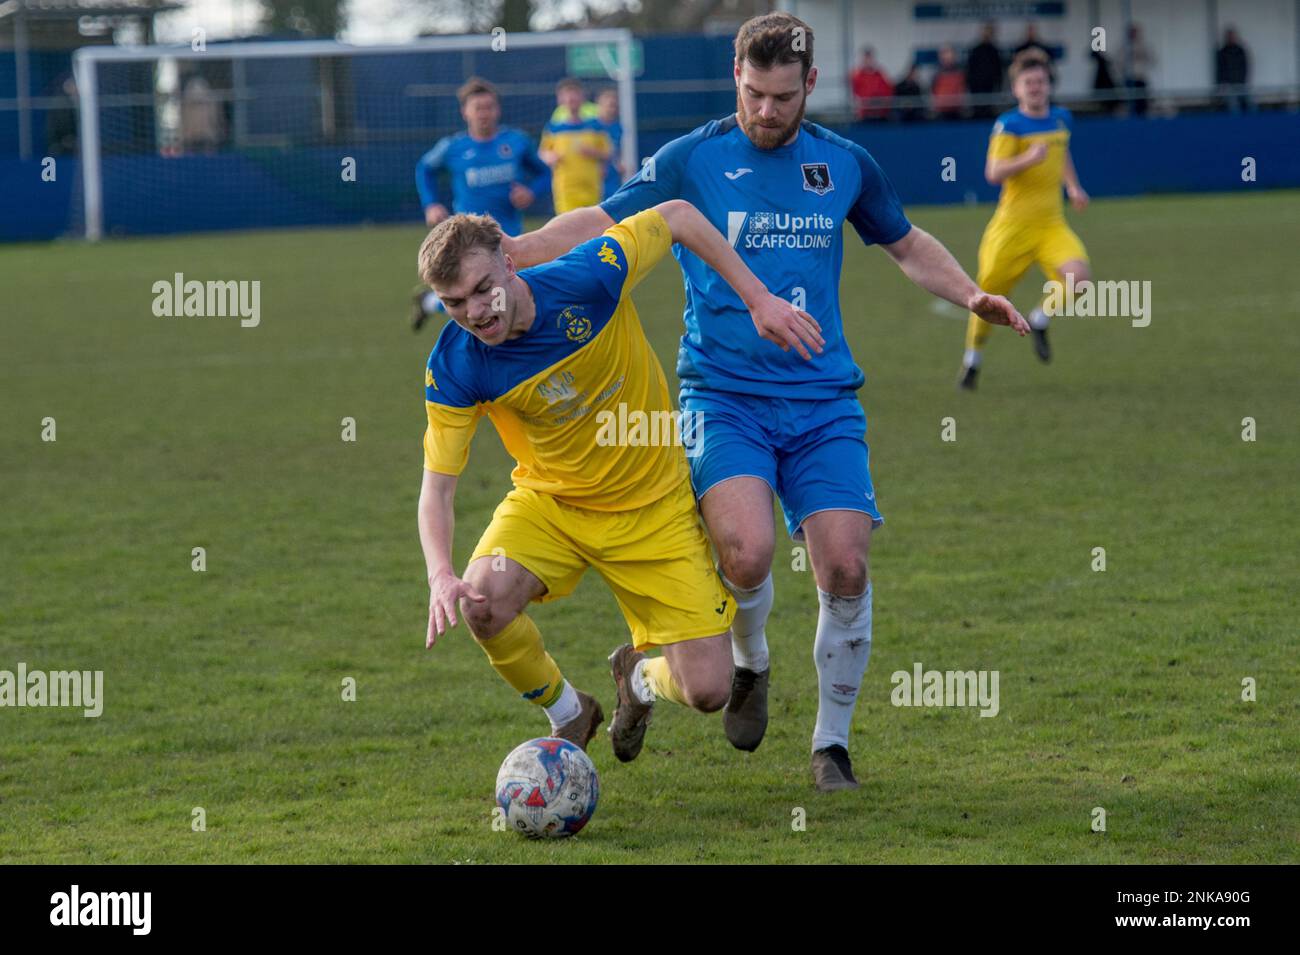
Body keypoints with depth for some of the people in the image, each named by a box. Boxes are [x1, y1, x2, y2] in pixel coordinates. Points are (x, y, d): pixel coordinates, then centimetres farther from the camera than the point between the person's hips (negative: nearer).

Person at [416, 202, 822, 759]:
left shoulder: (587, 278, -25)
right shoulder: (453, 368, -20)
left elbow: (677, 216, -8)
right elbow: (437, 487, -17)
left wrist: (758, 300, -10)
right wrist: (441, 575, -36)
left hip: (652, 509, -1)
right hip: (548, 503, 1)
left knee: (708, 692, -10)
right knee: (484, 602, -31)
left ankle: (640, 676, 31)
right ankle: (568, 715, 1)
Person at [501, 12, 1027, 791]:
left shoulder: (843, 164, 9)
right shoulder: (694, 159, 0)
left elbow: (907, 244, 24)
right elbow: (605, 224, -2)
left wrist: (971, 296, 9)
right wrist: (512, 251, -17)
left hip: (824, 400, 3)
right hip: (723, 396, -3)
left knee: (845, 567, -9)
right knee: (746, 552, -24)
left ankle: (832, 742, 10)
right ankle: (750, 663, 10)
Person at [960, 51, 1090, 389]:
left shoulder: (1061, 119, 9)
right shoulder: (1009, 126, -9)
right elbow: (993, 173, -19)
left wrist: (1073, 188, 17)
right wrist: (1028, 159, -32)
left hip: (1052, 224, 4)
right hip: (1013, 224, -4)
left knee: (1078, 276, -22)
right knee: (990, 294, 3)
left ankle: (1040, 320, 6)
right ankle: (973, 356, 30)